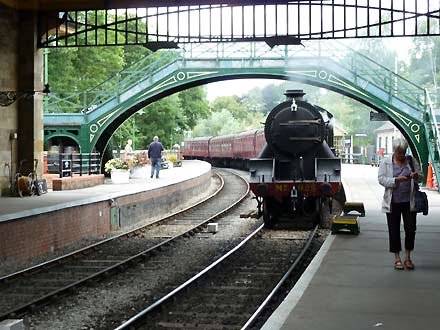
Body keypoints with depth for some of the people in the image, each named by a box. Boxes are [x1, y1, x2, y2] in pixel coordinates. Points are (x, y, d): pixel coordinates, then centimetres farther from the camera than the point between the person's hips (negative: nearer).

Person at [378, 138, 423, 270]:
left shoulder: (412, 161, 7)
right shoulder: (385, 162, 1)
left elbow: (421, 177, 11)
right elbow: (381, 179, -7)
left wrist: (416, 176, -14)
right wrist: (396, 180, -22)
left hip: (409, 202, 1)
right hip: (393, 202, -1)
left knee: (410, 229, 0)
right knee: (394, 231, 3)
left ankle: (407, 257, 15)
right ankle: (397, 258, 14)